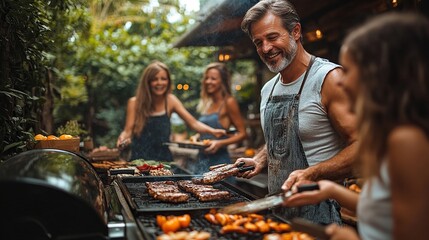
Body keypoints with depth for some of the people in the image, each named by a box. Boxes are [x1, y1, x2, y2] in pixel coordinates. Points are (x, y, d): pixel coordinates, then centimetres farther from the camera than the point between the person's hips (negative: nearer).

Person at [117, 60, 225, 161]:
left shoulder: (170, 100, 1)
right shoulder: (134, 103, -2)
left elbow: (193, 122, -4)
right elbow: (128, 131, -4)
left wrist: (213, 131, -20)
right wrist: (122, 138, -26)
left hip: (163, 158, 2)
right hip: (139, 159, -1)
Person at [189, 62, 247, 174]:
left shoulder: (229, 102, -8)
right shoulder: (206, 104, 12)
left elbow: (242, 133, -8)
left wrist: (220, 143, -20)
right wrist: (195, 138, 4)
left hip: (219, 161, -7)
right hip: (202, 160, 7)